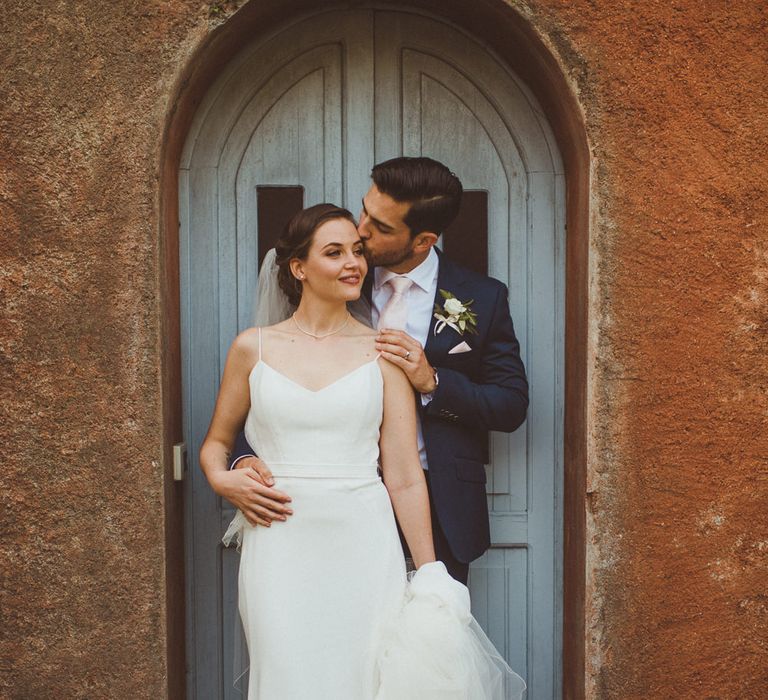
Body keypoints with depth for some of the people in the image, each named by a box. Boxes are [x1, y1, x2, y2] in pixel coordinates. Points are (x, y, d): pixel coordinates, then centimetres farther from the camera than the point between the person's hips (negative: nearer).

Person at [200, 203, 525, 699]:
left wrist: (430, 578, -1)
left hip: (364, 546, 0)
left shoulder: (383, 354, 3)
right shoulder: (253, 348, 6)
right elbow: (217, 441, 17)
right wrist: (221, 479, -5)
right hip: (281, 548, 0)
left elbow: (405, 478, 1)